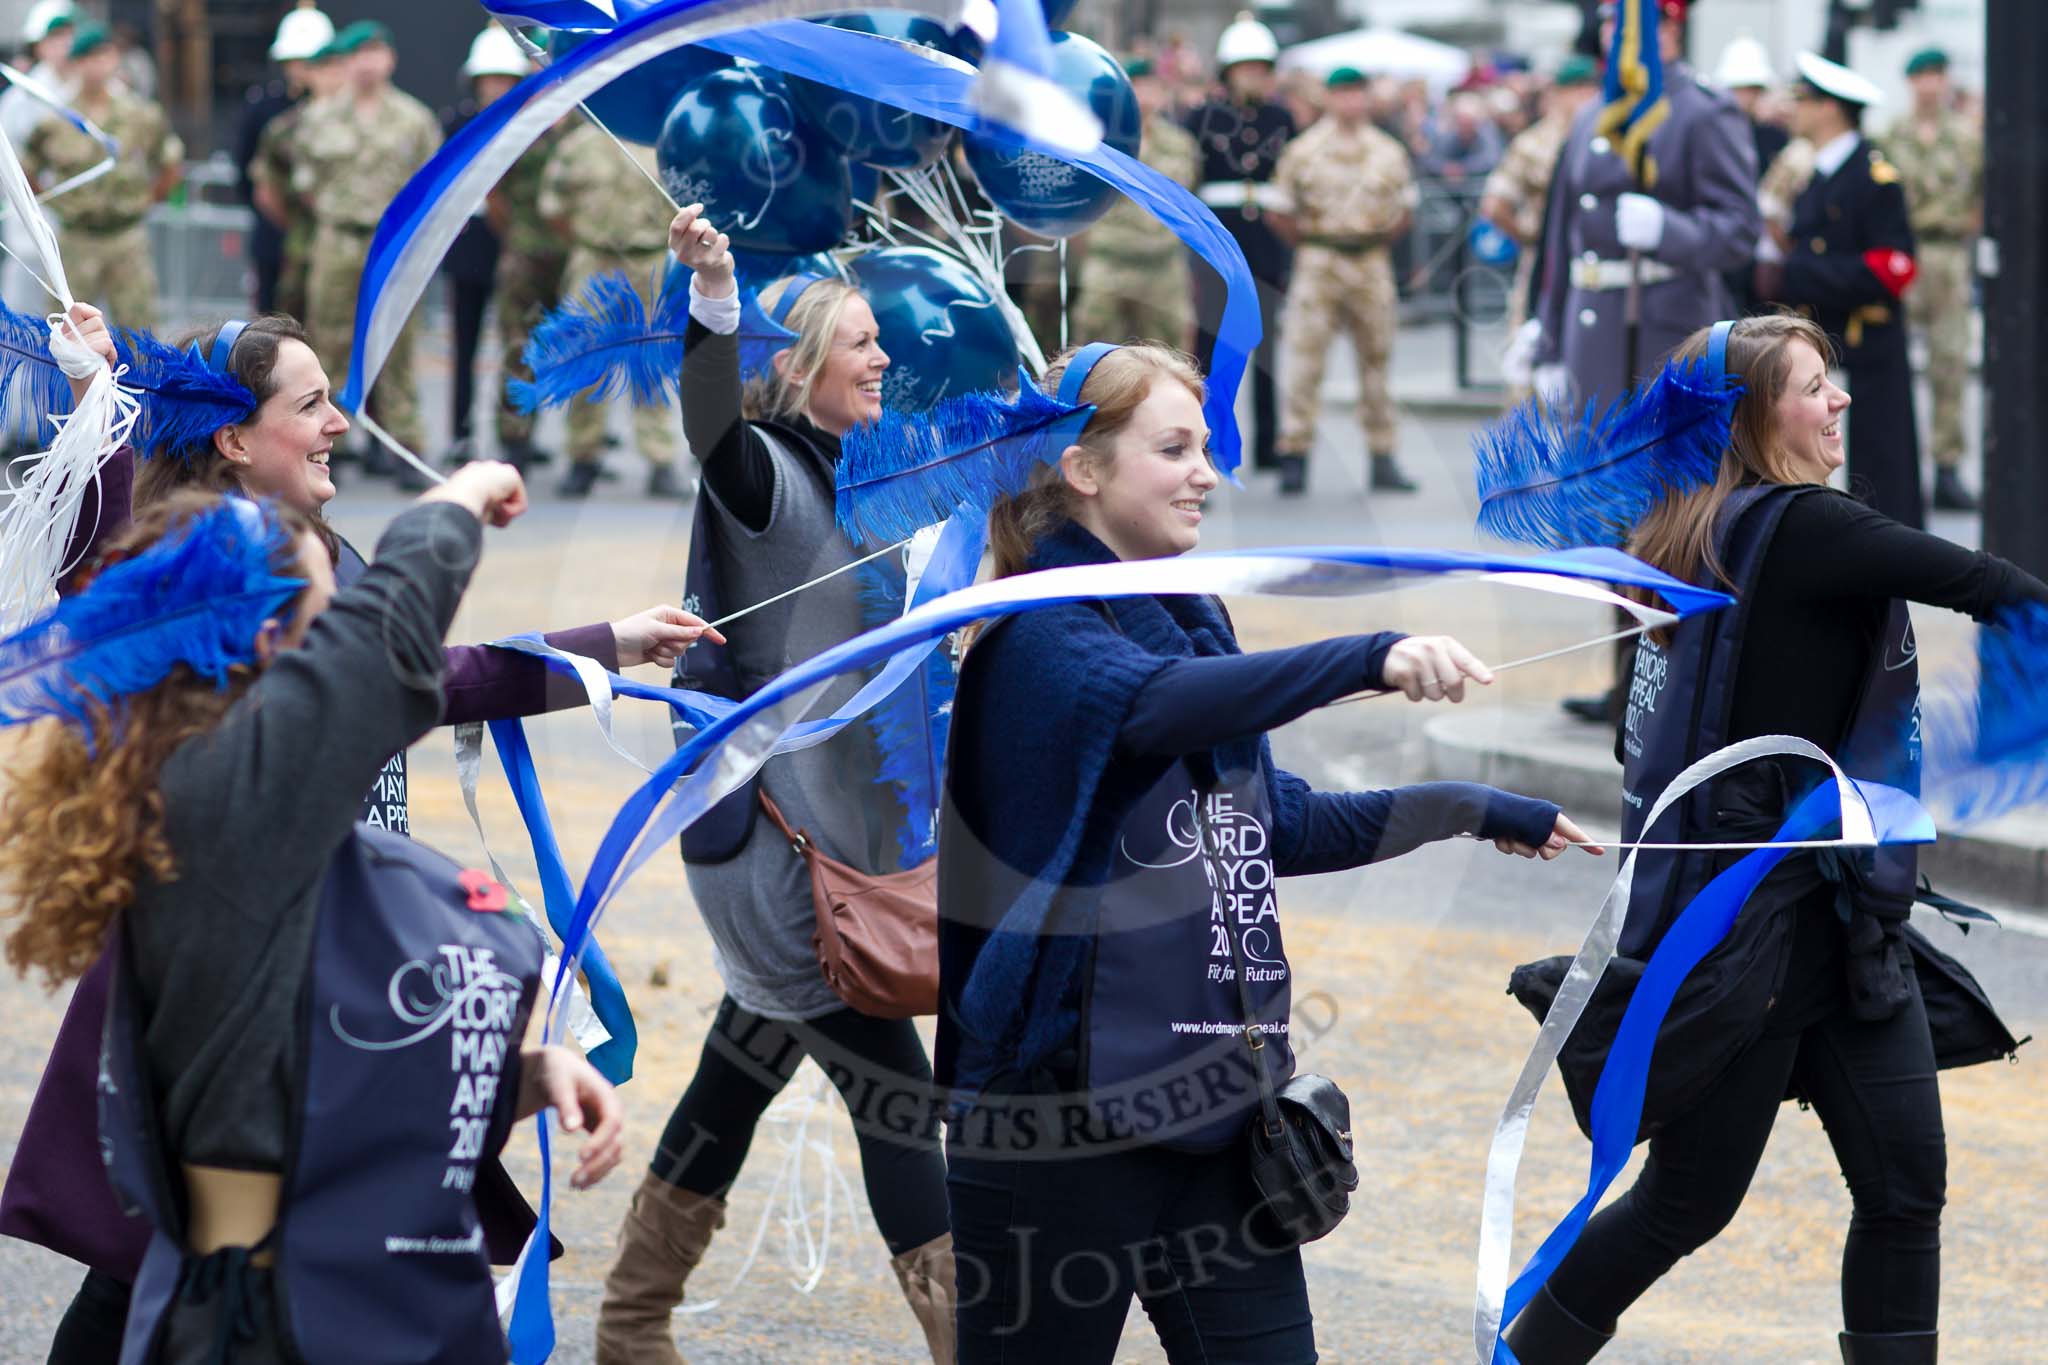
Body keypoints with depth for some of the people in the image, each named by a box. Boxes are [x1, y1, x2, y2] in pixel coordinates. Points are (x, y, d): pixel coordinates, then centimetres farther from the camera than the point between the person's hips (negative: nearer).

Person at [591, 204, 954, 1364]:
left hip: (832, 830, 9)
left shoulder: (835, 478, 11)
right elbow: (712, 428, -39)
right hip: (772, 834, -9)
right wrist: (715, 300, -55)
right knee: (892, 1087, -8)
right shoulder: (766, 469, -15)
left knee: (748, 1069, 16)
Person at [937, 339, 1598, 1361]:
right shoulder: (1037, 636, -10)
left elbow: (1275, 821, 28)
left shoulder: (1191, 624, 16)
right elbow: (1157, 702, -32)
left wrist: (1469, 809, 25)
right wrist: (1368, 662, -43)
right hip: (1062, 1112, -8)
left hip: (1217, 1111, 8)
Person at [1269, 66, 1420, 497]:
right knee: (1304, 359, -7)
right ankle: (1294, 458, -4)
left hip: (1372, 263, 3)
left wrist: (1379, 240, 7)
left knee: (1377, 360, 7)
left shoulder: (1389, 152, 8)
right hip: (1318, 265, -3)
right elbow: (1280, 214, 3)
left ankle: (1383, 461, 13)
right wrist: (1308, 246, 0)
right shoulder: (1303, 151, 0)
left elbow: (1406, 209, 17)